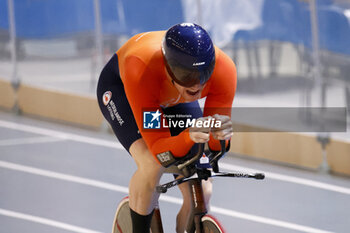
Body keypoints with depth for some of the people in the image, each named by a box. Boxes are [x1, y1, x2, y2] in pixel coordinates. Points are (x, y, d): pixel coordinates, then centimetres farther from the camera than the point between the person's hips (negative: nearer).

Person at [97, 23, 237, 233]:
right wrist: (189, 137, -62)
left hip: (174, 98, 3)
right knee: (151, 165, -31)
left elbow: (214, 148, -29)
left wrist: (219, 135, -52)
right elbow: (159, 150, -42)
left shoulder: (223, 69, -36)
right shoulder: (142, 69, -44)